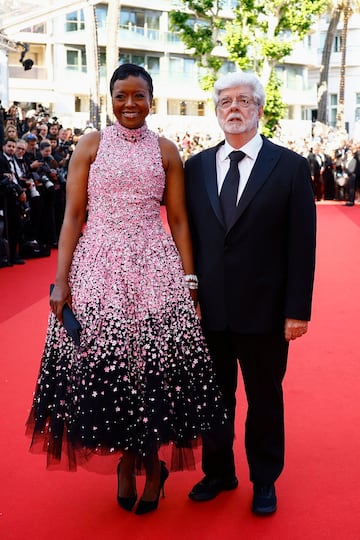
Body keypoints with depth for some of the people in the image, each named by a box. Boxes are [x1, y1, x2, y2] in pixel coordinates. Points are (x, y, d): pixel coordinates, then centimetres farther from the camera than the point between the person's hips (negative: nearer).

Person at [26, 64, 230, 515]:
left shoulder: (165, 151, 10)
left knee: (157, 361, -6)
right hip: (99, 266, 0)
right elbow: (73, 215, 2)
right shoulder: (91, 145, 8)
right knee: (102, 359, -5)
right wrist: (61, 280, -5)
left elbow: (178, 221, 9)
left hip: (155, 266, 1)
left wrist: (189, 279, 3)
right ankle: (126, 453, 20)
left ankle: (149, 459, 18)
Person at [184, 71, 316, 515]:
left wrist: (297, 309, -9)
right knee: (213, 396, 15)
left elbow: (302, 244, -5)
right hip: (207, 309, 3)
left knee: (265, 398, 13)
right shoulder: (196, 167, 6)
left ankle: (265, 480, 32)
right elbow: (186, 236, 7)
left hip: (263, 311, -2)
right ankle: (218, 472, 35)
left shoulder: (290, 166, -3)